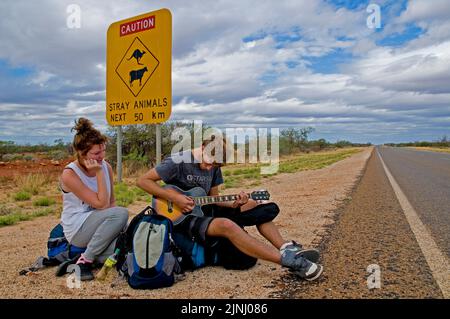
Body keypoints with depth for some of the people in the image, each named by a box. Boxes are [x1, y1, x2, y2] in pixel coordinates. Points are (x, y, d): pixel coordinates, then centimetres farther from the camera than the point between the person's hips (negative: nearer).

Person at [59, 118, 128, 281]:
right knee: (121, 213, -31)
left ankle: (96, 255, 5)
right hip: (77, 229, -5)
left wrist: (115, 224, -9)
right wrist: (99, 173, -25)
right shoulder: (69, 174, -18)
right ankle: (85, 260, -16)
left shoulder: (106, 166, -1)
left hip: (99, 223, 5)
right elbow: (101, 204, -22)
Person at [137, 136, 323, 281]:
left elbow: (213, 197, 10)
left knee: (259, 207, 3)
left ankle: (287, 248, -11)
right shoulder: (178, 162, -15)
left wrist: (234, 204, -11)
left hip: (204, 211, 8)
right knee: (226, 225, -38)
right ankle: (289, 260, -38)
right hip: (182, 217, -8)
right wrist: (174, 197, -23)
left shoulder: (214, 166, 4)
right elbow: (143, 181, -14)